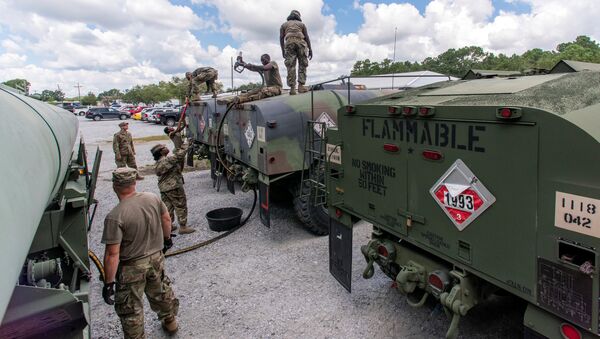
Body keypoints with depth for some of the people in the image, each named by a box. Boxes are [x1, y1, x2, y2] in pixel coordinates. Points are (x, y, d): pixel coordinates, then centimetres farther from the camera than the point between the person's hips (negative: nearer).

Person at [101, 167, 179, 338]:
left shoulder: (114, 217, -25)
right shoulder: (152, 198, -10)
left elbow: (112, 254, -24)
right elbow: (166, 219, 5)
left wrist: (109, 282, -15)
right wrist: (167, 238, 22)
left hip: (132, 267, -6)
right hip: (156, 258, 6)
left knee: (130, 309, 14)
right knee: (161, 292, 28)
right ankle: (170, 321, 49)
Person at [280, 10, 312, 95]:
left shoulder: (284, 24, 25)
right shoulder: (301, 24, 24)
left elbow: (281, 37, 12)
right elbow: (307, 37, 13)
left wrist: (283, 50, 10)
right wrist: (310, 49, 11)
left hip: (289, 43, 0)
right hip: (300, 42, 0)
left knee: (291, 66, -4)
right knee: (302, 65, 2)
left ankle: (292, 88, -14)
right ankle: (301, 85, -12)